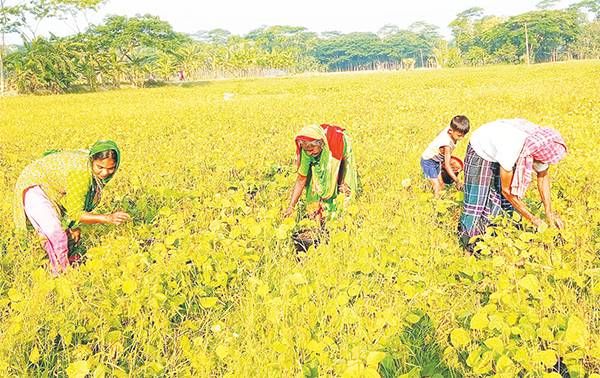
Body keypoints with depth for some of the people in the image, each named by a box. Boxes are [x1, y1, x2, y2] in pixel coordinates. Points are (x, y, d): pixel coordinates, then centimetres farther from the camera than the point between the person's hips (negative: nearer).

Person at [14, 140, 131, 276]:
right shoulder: (81, 173, -39)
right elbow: (75, 213, -30)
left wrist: (73, 225, -1)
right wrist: (107, 218, -39)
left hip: (51, 189, 8)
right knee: (55, 234, -19)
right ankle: (61, 273, -4)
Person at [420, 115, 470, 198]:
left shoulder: (451, 128, -16)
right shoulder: (447, 146, -40)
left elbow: (439, 133, 7)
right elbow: (447, 166, -39)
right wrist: (457, 181, -45)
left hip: (436, 160, 10)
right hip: (428, 162, -9)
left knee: (441, 186, 13)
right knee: (437, 188, -11)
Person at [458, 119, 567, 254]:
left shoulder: (542, 147, -26)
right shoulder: (510, 150, -44)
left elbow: (543, 176, -5)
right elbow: (506, 190, -32)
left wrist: (549, 212, -12)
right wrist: (533, 219, -28)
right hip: (480, 150, -6)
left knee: (505, 202, -3)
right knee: (476, 199, -6)